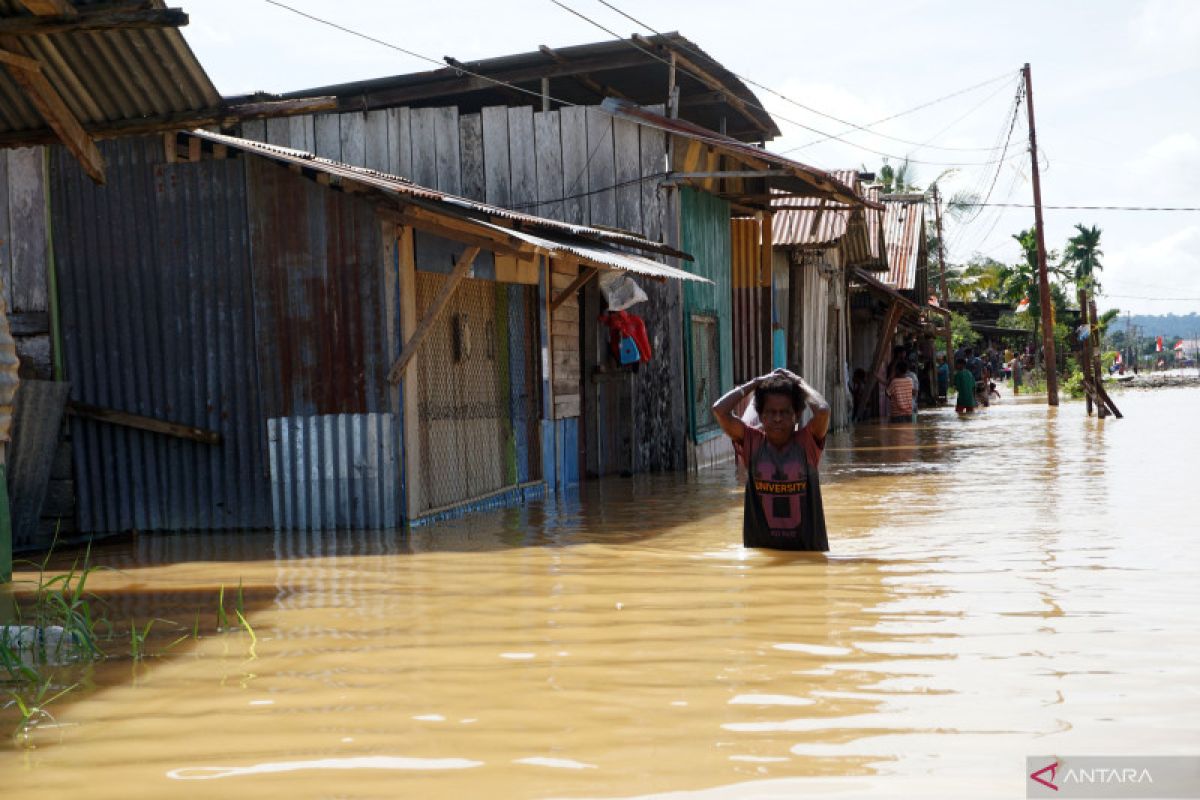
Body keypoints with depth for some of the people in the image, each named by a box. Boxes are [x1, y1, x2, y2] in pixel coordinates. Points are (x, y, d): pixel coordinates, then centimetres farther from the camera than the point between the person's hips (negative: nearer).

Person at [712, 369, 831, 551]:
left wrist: (799, 383, -6)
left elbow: (822, 410, -24)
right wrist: (755, 383, -4)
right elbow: (719, 410, -13)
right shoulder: (752, 442, -2)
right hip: (760, 547, 1)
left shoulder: (807, 442, -4)